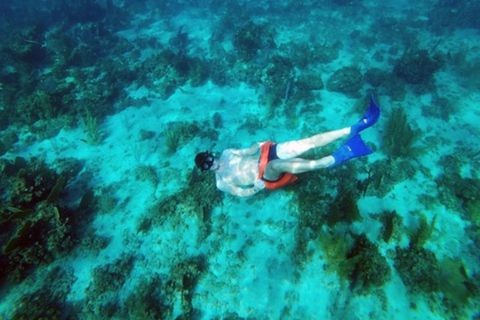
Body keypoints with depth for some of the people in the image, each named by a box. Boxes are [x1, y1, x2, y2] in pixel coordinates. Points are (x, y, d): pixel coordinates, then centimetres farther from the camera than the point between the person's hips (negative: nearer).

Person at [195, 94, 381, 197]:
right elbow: (243, 193, -4)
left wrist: (259, 145, 1)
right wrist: (258, 186, -21)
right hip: (266, 176, -5)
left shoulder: (227, 153, 13)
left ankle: (359, 125, -20)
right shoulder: (221, 183, 0)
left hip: (266, 154, 5)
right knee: (279, 165, -43)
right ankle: (335, 159, -49)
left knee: (309, 142, -17)